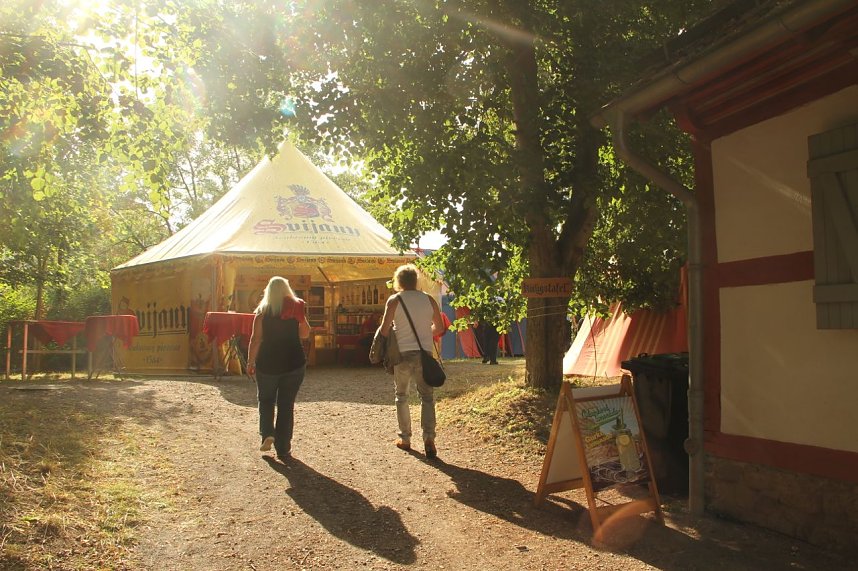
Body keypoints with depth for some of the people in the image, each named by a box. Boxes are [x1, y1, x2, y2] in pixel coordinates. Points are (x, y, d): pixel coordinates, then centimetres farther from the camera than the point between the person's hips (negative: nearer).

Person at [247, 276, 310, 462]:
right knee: (287, 405, 8)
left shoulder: (262, 311, -2)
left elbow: (256, 338, -7)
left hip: (268, 363, -1)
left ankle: (267, 434, 1)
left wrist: (250, 362, -1)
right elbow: (305, 334, 8)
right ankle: (283, 449, 9)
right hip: (294, 363, 1)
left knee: (266, 400, 20)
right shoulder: (296, 308, 1)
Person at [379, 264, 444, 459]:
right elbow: (439, 327, 11)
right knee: (427, 397, 4)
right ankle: (429, 438, -11)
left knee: (401, 397, 15)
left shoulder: (394, 300, -4)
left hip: (403, 353, -1)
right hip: (424, 353, 1)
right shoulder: (429, 299, 5)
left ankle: (405, 438, 20)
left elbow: (385, 330, -8)